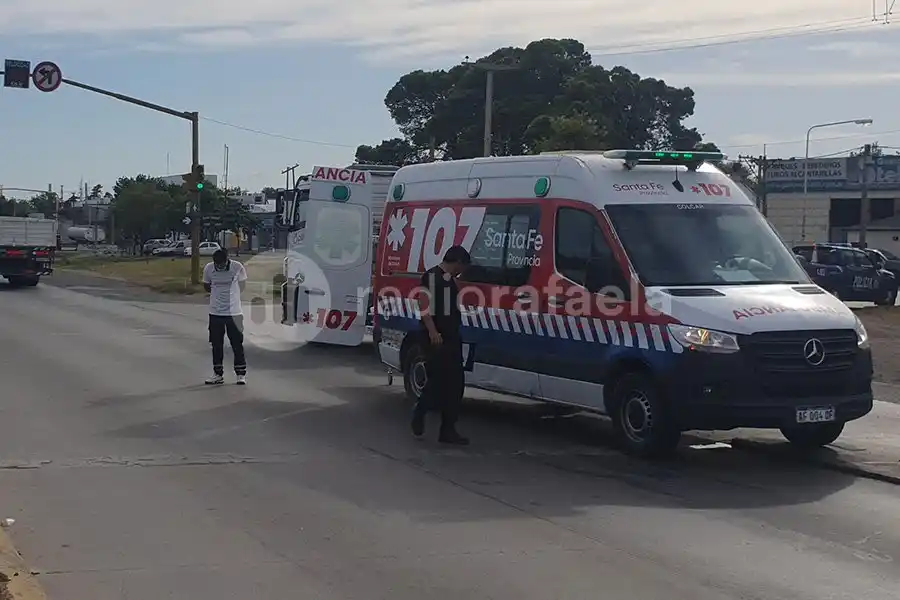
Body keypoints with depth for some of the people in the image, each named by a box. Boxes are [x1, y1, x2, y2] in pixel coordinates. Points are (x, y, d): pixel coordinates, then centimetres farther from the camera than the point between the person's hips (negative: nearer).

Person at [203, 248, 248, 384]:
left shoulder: (238, 267, -10)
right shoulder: (208, 268, -5)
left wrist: (230, 293, 2)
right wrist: (217, 292, 4)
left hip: (234, 312, -2)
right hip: (215, 313, 2)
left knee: (237, 345, 3)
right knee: (216, 345, 9)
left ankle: (241, 374, 13)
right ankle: (218, 374, 19)